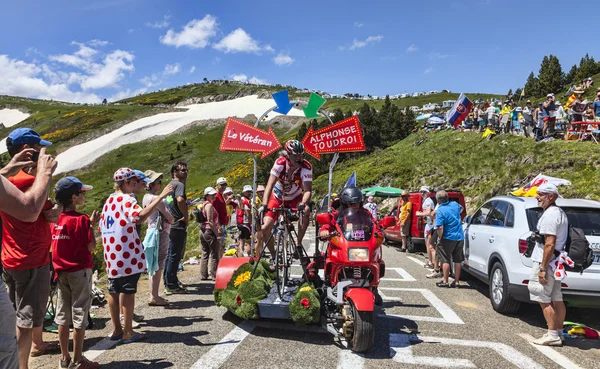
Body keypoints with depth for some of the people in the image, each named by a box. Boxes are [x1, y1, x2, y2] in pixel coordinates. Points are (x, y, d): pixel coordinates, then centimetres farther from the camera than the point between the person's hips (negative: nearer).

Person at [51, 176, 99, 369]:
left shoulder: (55, 219, 3)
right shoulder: (81, 219, -16)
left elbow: (56, 245, 12)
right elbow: (91, 247, -15)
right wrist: (92, 226, -7)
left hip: (61, 272, 6)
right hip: (80, 271, -6)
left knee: (63, 316, 14)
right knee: (79, 316, 3)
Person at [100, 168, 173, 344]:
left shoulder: (109, 200, 14)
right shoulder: (126, 199, -12)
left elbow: (103, 226, 19)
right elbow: (139, 217, -33)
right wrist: (160, 197, -36)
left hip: (111, 255, 8)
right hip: (127, 255, -8)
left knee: (114, 291, 12)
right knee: (128, 291, -1)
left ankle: (117, 329, 22)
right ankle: (128, 333, 5)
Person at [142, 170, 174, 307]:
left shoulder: (146, 198, 11)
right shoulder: (155, 198, -16)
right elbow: (170, 218, -16)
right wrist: (171, 219, 4)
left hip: (152, 231, 10)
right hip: (160, 233, -9)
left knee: (154, 266, 15)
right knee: (158, 266, -3)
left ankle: (154, 295, 23)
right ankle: (154, 297, 3)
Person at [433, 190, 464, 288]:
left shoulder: (440, 211, -16)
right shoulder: (455, 204, 3)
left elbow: (440, 228, -23)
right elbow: (461, 209, 29)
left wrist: (440, 238, -9)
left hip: (448, 238, -6)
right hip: (460, 237, 6)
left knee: (445, 260, 6)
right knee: (457, 261, 12)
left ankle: (445, 281, 9)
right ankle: (457, 281, 18)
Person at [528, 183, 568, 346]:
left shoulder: (550, 214, -18)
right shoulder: (560, 213, 14)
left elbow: (549, 244, -24)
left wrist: (542, 268, -22)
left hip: (546, 262, -10)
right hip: (556, 263, 10)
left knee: (543, 299, -4)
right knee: (556, 299, 14)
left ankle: (552, 335, -1)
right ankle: (558, 333, 21)